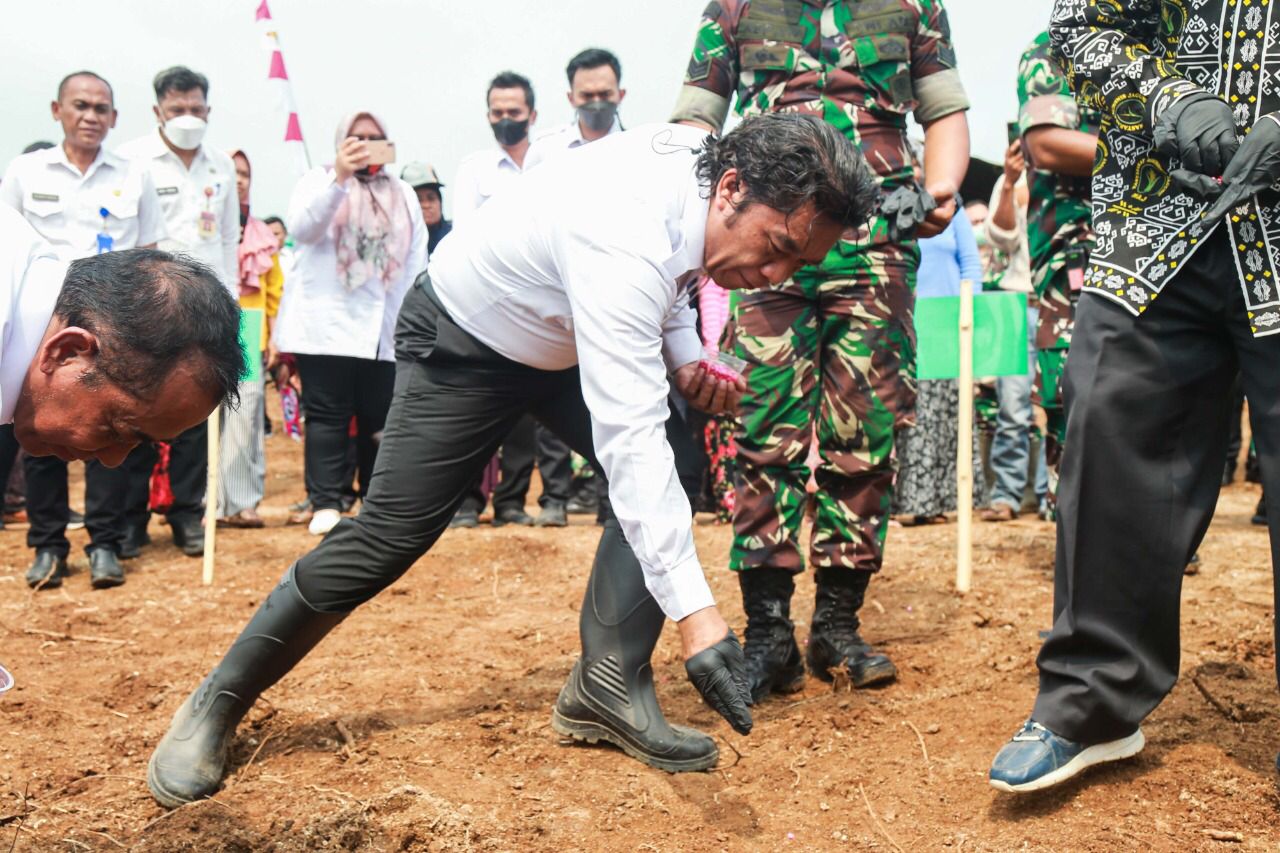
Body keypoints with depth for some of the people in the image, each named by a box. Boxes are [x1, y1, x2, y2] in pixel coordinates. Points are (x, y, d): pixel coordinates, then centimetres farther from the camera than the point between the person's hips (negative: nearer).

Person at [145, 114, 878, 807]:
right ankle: (219, 704, 9)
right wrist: (696, 610, -51)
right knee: (390, 536, -10)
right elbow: (628, 440, -48)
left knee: (674, 466, -10)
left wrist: (684, 352, -8)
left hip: (565, 337, 8)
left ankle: (609, 686, -6)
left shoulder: (709, 157, -15)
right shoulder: (623, 242, -41)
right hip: (463, 344, -8)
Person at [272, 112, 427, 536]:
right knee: (327, 416, -5)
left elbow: (417, 262, 14)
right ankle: (325, 504, -4)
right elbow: (301, 227, -13)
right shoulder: (318, 181, 8)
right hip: (328, 325, -3)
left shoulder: (403, 194, 18)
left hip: (386, 330, 3)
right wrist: (339, 176, -23)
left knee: (380, 420, 5)